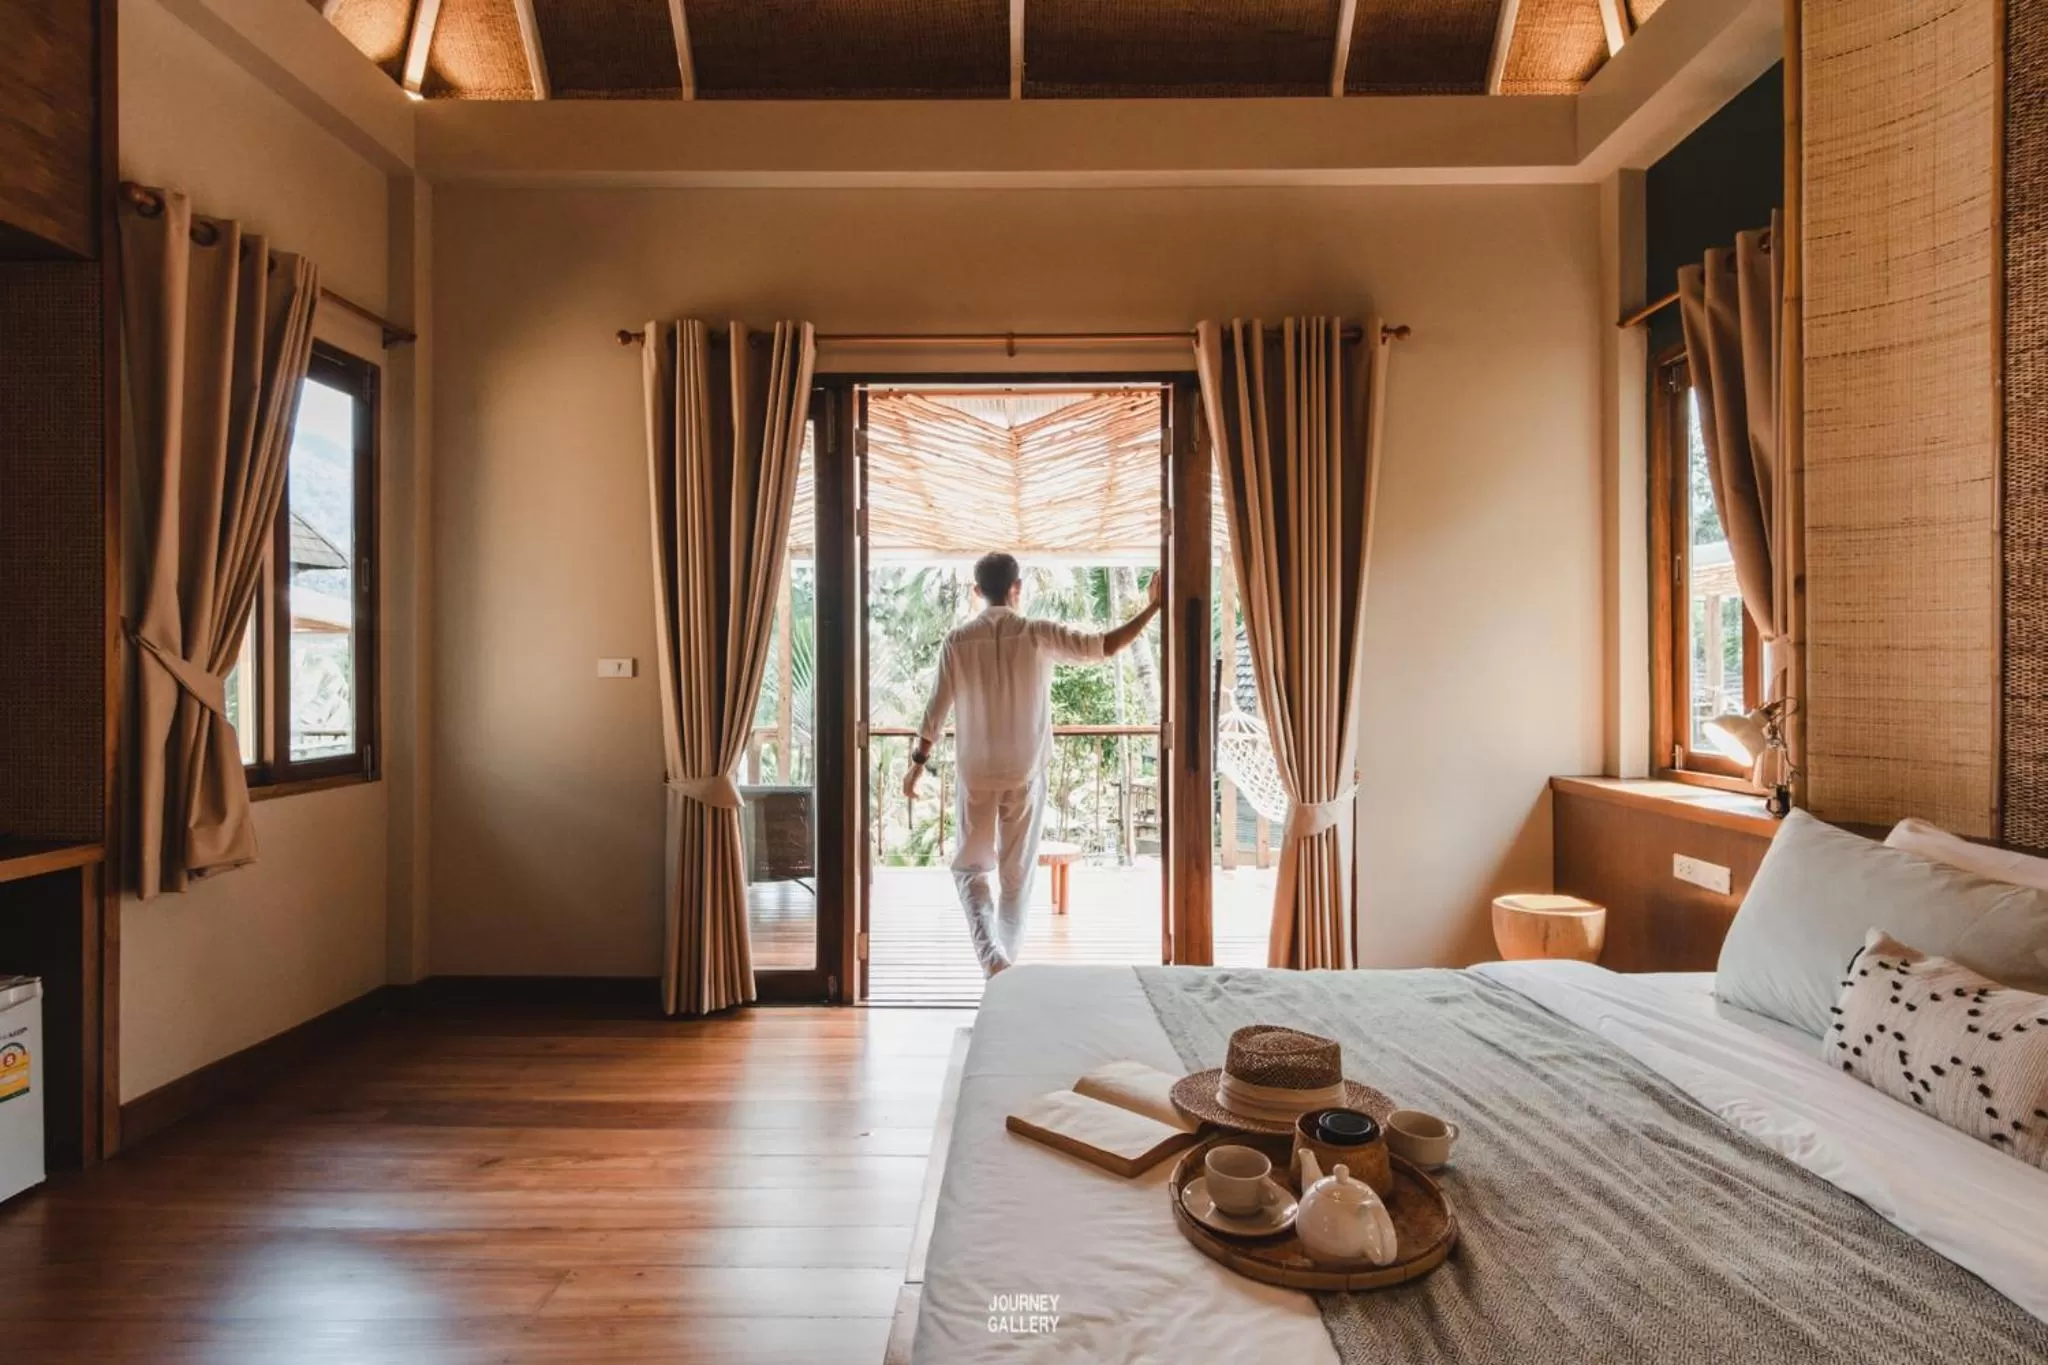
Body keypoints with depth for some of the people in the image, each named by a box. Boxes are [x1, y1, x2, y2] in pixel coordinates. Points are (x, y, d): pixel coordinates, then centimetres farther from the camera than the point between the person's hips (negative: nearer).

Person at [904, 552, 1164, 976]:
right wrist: (1153, 606, 0)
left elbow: (936, 709, -3)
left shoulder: (957, 640, -4)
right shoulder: (1039, 634, -7)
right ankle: (1006, 957, 20)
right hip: (1026, 773, 0)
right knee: (1017, 871, 13)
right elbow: (1105, 646, -9)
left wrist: (917, 762, 8)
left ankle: (991, 956, -7)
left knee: (970, 866, 12)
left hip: (976, 774, 0)